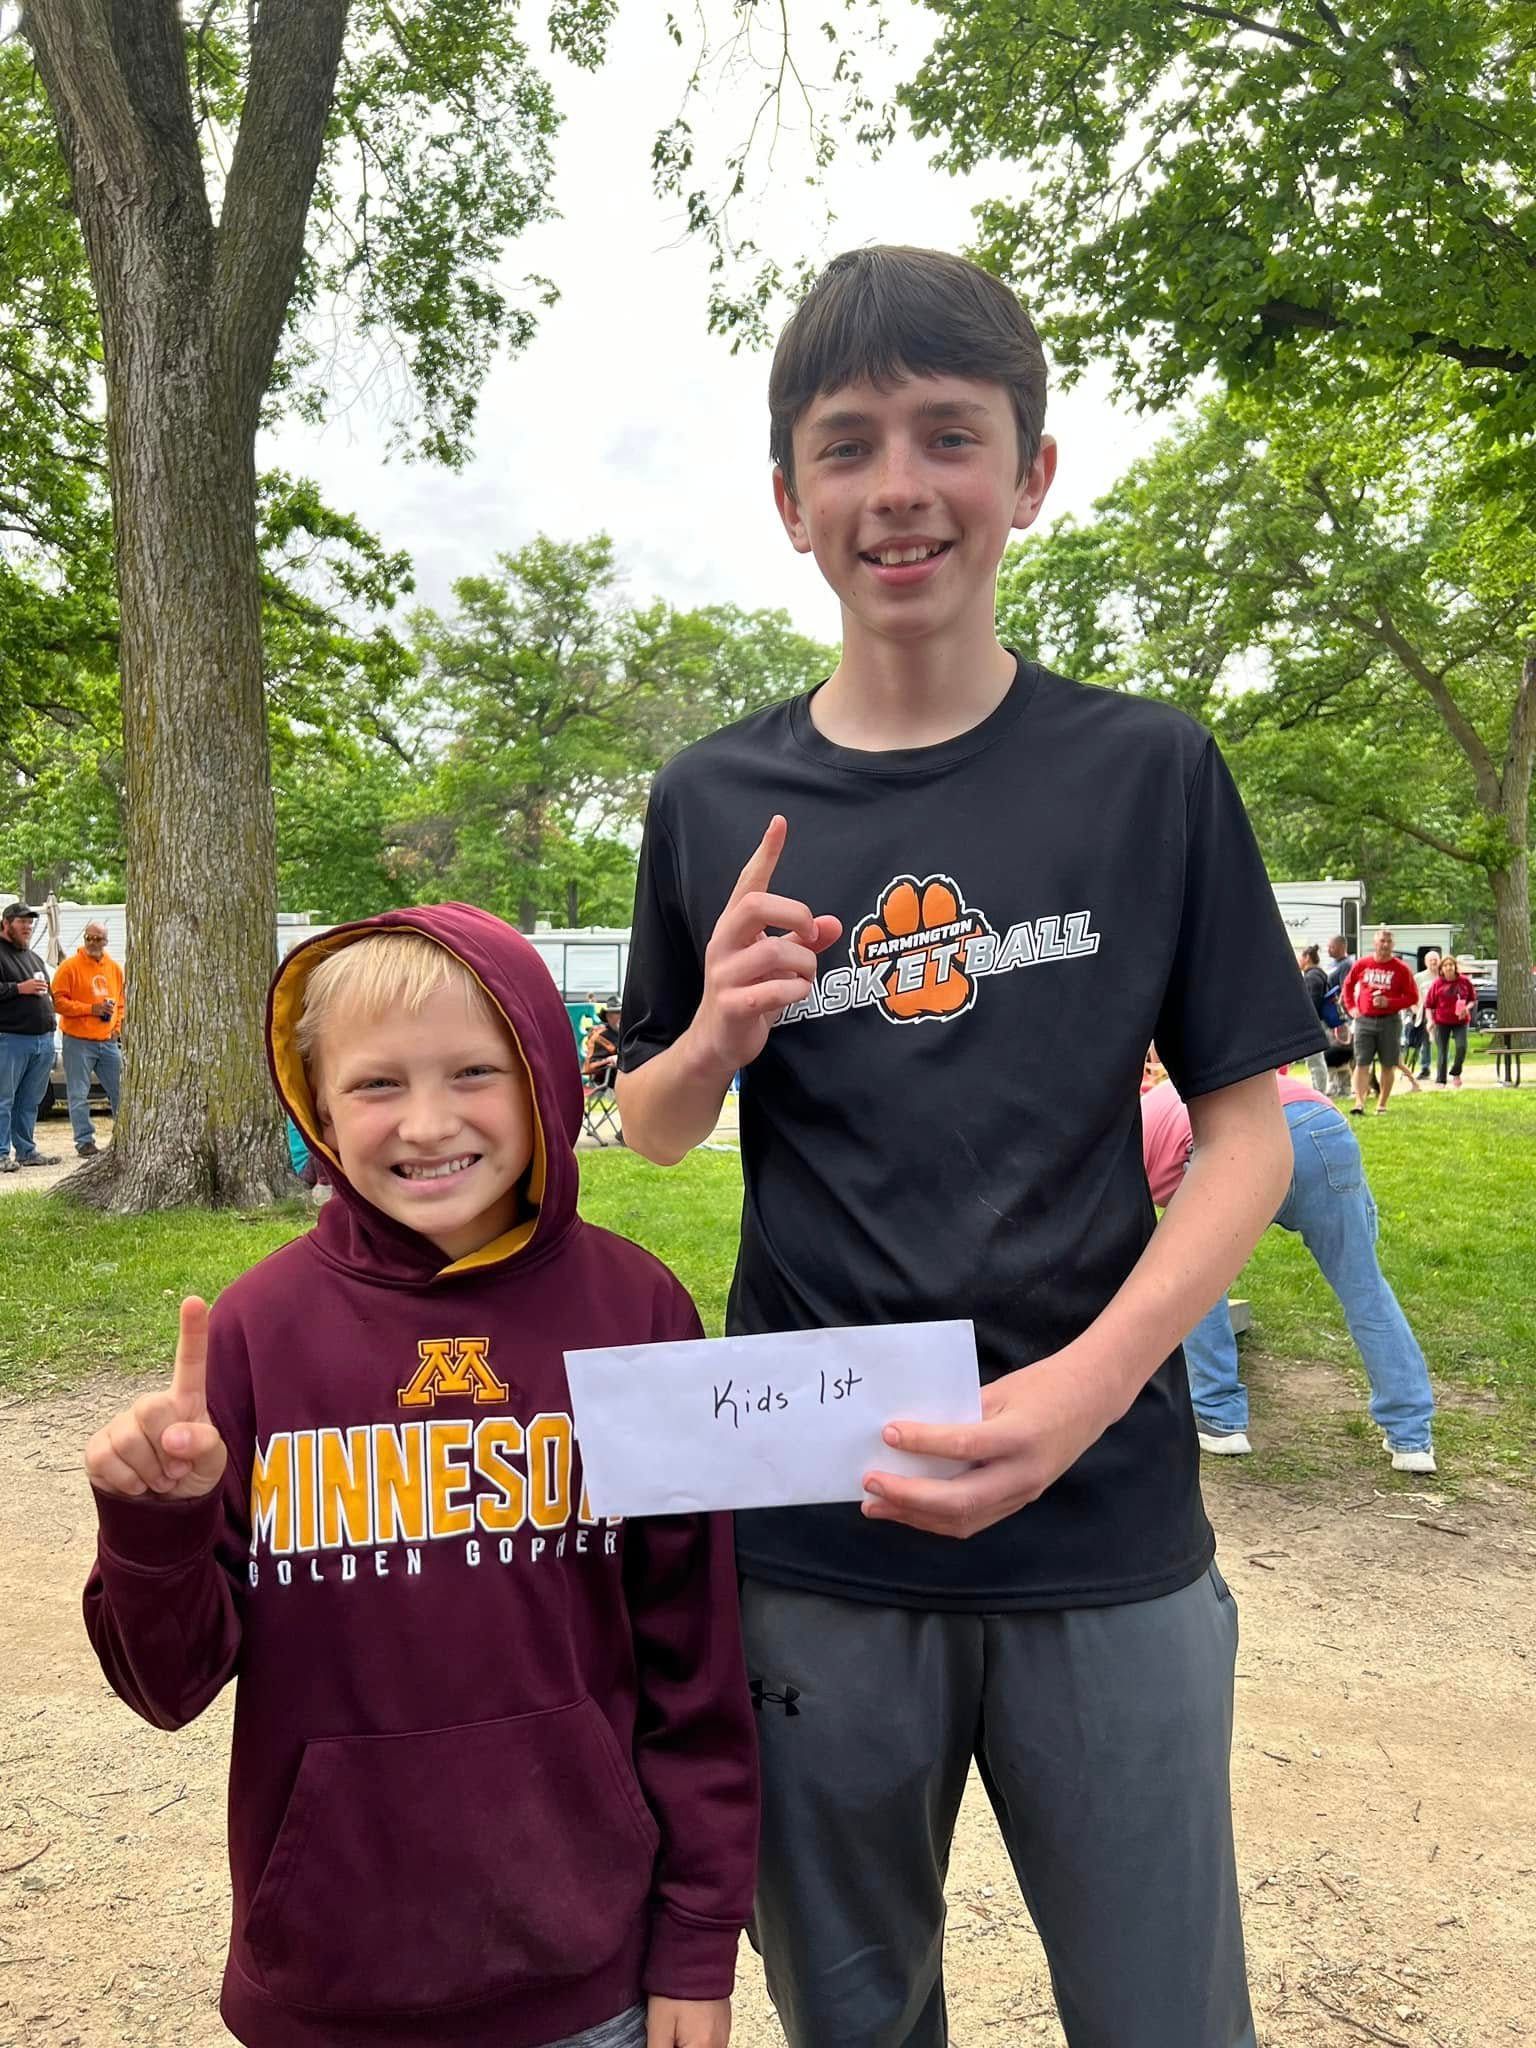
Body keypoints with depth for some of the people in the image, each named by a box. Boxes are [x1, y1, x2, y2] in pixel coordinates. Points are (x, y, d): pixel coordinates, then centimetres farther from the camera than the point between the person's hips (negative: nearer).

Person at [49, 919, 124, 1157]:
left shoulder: (114, 968, 11)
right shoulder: (70, 966, -5)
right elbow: (59, 1001, -11)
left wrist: (117, 1027, 7)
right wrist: (92, 1009, -16)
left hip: (108, 1041, 5)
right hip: (78, 1041, -5)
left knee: (120, 1091, 8)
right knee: (79, 1094, -2)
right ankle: (85, 1141, 3)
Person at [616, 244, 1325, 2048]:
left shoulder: (1149, 771, -3)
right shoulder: (714, 802, 1)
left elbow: (1246, 1131, -2)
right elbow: (652, 1130, 10)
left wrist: (1089, 1383, -18)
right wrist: (718, 1034, -13)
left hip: (1105, 1532, -1)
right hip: (809, 1531, 2)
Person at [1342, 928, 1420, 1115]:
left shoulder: (1401, 968, -2)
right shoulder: (1362, 964, 3)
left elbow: (1412, 996, -1)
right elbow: (1348, 984, 18)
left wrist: (1389, 1002, -14)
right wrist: (1351, 1007, 7)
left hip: (1390, 1021, -1)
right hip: (1364, 1020, 1)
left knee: (1388, 1065, 6)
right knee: (1361, 1063, -6)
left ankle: (1382, 1105, 16)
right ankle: (1359, 1103, -10)